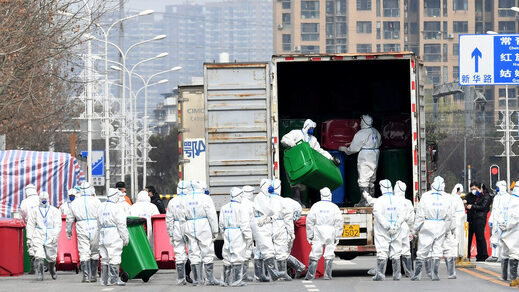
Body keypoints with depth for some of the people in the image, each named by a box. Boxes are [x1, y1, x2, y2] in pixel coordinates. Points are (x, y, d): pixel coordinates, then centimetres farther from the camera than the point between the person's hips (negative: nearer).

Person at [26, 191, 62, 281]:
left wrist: (55, 235, -15)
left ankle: (52, 271, 33)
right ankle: (39, 275, -12)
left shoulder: (54, 210, 6)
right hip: (38, 237, 0)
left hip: (51, 237, 0)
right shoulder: (35, 211, 12)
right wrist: (29, 237, 4)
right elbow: (30, 225, 12)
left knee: (51, 258, 6)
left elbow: (58, 224, -1)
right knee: (39, 257, -16)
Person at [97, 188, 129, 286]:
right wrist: (125, 238, -5)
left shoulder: (101, 207, 11)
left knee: (104, 258, 10)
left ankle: (104, 280, 13)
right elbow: (121, 225, -12)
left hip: (103, 236, 8)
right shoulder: (116, 208, -12)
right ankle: (113, 279, -8)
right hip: (114, 237, -8)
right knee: (114, 258, -6)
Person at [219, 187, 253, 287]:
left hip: (227, 234, 6)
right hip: (238, 234, -6)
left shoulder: (224, 208, 11)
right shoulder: (241, 208, -9)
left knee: (227, 258, 11)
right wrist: (249, 238, -8)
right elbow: (245, 224, -12)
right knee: (237, 257, -4)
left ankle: (226, 280, 15)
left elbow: (221, 224, 15)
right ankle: (235, 281, -5)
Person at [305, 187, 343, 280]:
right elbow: (339, 223, -1)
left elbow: (309, 221, 2)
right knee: (329, 254, 3)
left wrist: (309, 235, 7)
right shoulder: (334, 207, 2)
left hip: (318, 234, 0)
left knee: (315, 254, 1)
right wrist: (337, 236, 3)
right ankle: (327, 275, 0)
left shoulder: (315, 206, 3)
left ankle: (310, 275, 0)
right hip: (330, 234, 0)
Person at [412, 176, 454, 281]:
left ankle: (417, 273, 2)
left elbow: (420, 214, -6)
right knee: (437, 250, 7)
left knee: (422, 250, 3)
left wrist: (416, 228, 1)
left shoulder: (425, 196, -6)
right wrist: (449, 228, 18)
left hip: (427, 225, -2)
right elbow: (449, 216, 5)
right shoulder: (446, 198, 0)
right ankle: (435, 274, 5)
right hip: (441, 227, 2)